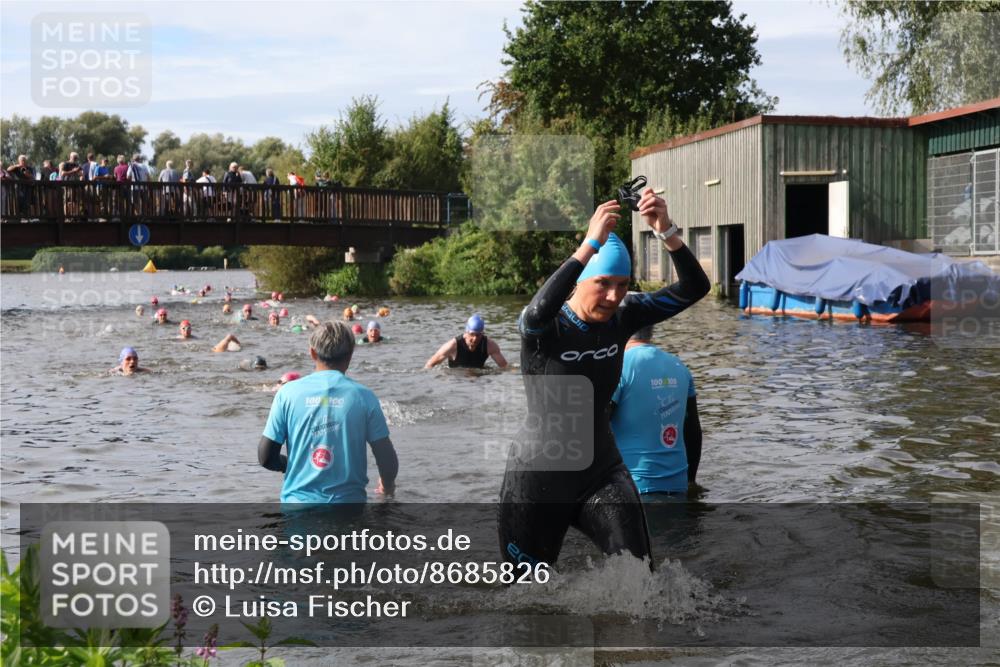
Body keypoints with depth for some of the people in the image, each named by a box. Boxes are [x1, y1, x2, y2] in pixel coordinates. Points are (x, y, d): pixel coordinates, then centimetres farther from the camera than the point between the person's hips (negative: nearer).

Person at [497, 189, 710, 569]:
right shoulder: (541, 327, -16)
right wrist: (590, 244, -44)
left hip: (602, 471, 3)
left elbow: (694, 289, -11)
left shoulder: (621, 318, -4)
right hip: (538, 477, -3)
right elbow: (539, 309, -42)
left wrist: (666, 231, -27)